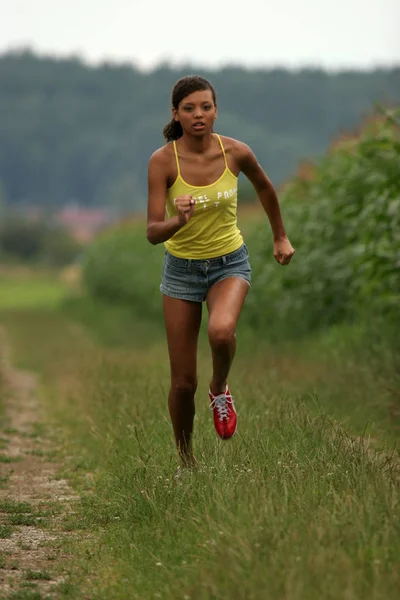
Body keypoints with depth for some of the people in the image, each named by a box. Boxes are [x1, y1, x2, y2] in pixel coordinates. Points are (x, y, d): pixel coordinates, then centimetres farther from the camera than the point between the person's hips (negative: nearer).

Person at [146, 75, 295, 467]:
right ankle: (186, 462, 25)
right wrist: (178, 221, -42)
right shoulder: (163, 160, -17)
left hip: (230, 264, 0)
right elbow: (153, 233, -21)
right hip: (181, 269, 0)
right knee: (183, 383, 1)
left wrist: (280, 236, 21)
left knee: (221, 331, -34)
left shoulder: (236, 153, -12)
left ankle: (220, 389, -1)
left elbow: (264, 187, 11)